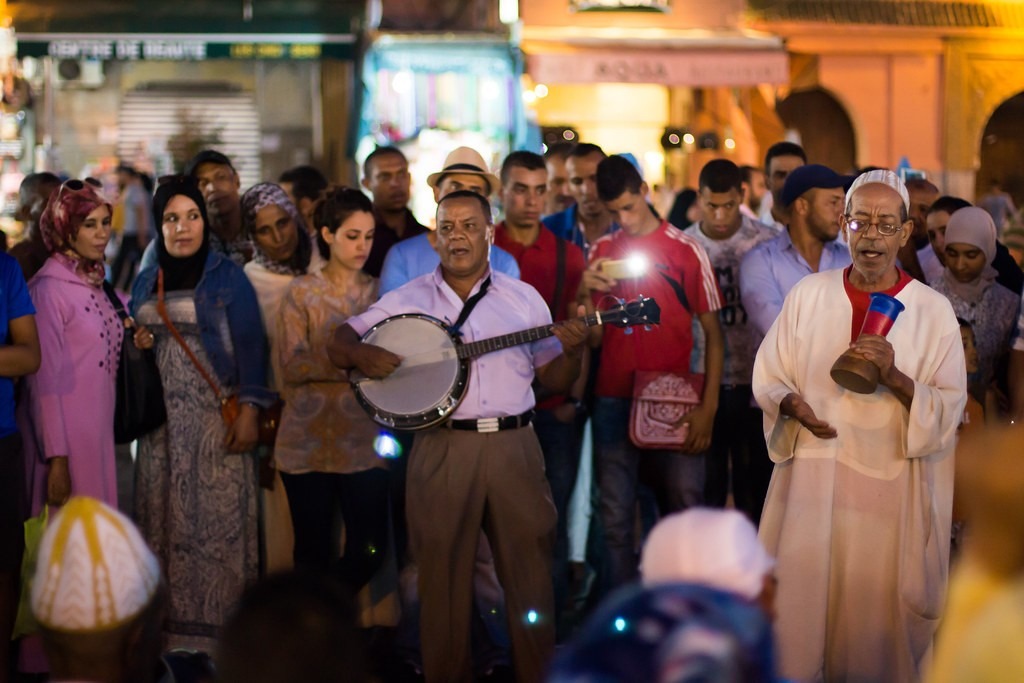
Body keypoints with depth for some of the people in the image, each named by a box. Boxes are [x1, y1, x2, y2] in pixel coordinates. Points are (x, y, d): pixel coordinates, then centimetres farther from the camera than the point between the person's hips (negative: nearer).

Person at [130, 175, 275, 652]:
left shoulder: (227, 276, 0)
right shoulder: (145, 282, 15)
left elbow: (249, 345, -5)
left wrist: (248, 411, -13)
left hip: (216, 416, -5)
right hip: (162, 421, 5)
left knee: (217, 520, -6)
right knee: (164, 522, 4)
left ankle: (219, 627, -2)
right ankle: (170, 627, 10)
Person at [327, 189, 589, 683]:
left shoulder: (523, 298, 10)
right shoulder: (408, 300, 7)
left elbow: (555, 381, 11)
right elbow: (338, 343, 7)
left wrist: (573, 351, -9)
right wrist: (360, 355, -15)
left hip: (513, 446, 1)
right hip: (441, 450, -1)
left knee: (529, 568, 2)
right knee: (443, 573, 3)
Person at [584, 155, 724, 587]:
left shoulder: (686, 251, -1)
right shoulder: (602, 252, 8)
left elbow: (712, 334, 0)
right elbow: (594, 337, 8)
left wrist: (708, 408, -8)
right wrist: (587, 293, -11)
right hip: (614, 401, 3)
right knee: (616, 519, 4)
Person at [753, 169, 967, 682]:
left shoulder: (933, 310, -1)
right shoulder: (808, 294, 4)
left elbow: (950, 409, -3)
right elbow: (767, 375, 8)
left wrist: (896, 379, -20)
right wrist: (794, 403, -14)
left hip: (890, 486, -1)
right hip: (811, 476, 1)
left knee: (877, 614, 3)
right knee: (798, 604, 1)